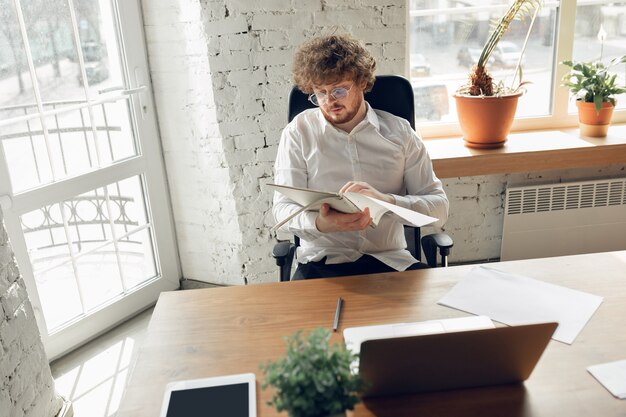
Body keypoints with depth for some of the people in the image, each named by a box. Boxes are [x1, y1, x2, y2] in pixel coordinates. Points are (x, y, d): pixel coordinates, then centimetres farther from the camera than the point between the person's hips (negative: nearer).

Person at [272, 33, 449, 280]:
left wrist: (386, 200, -18)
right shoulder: (299, 133, 4)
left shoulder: (399, 133, 6)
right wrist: (320, 224, -24)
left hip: (390, 260, 2)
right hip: (321, 263, -1)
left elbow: (439, 207, 2)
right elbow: (283, 208, -1)